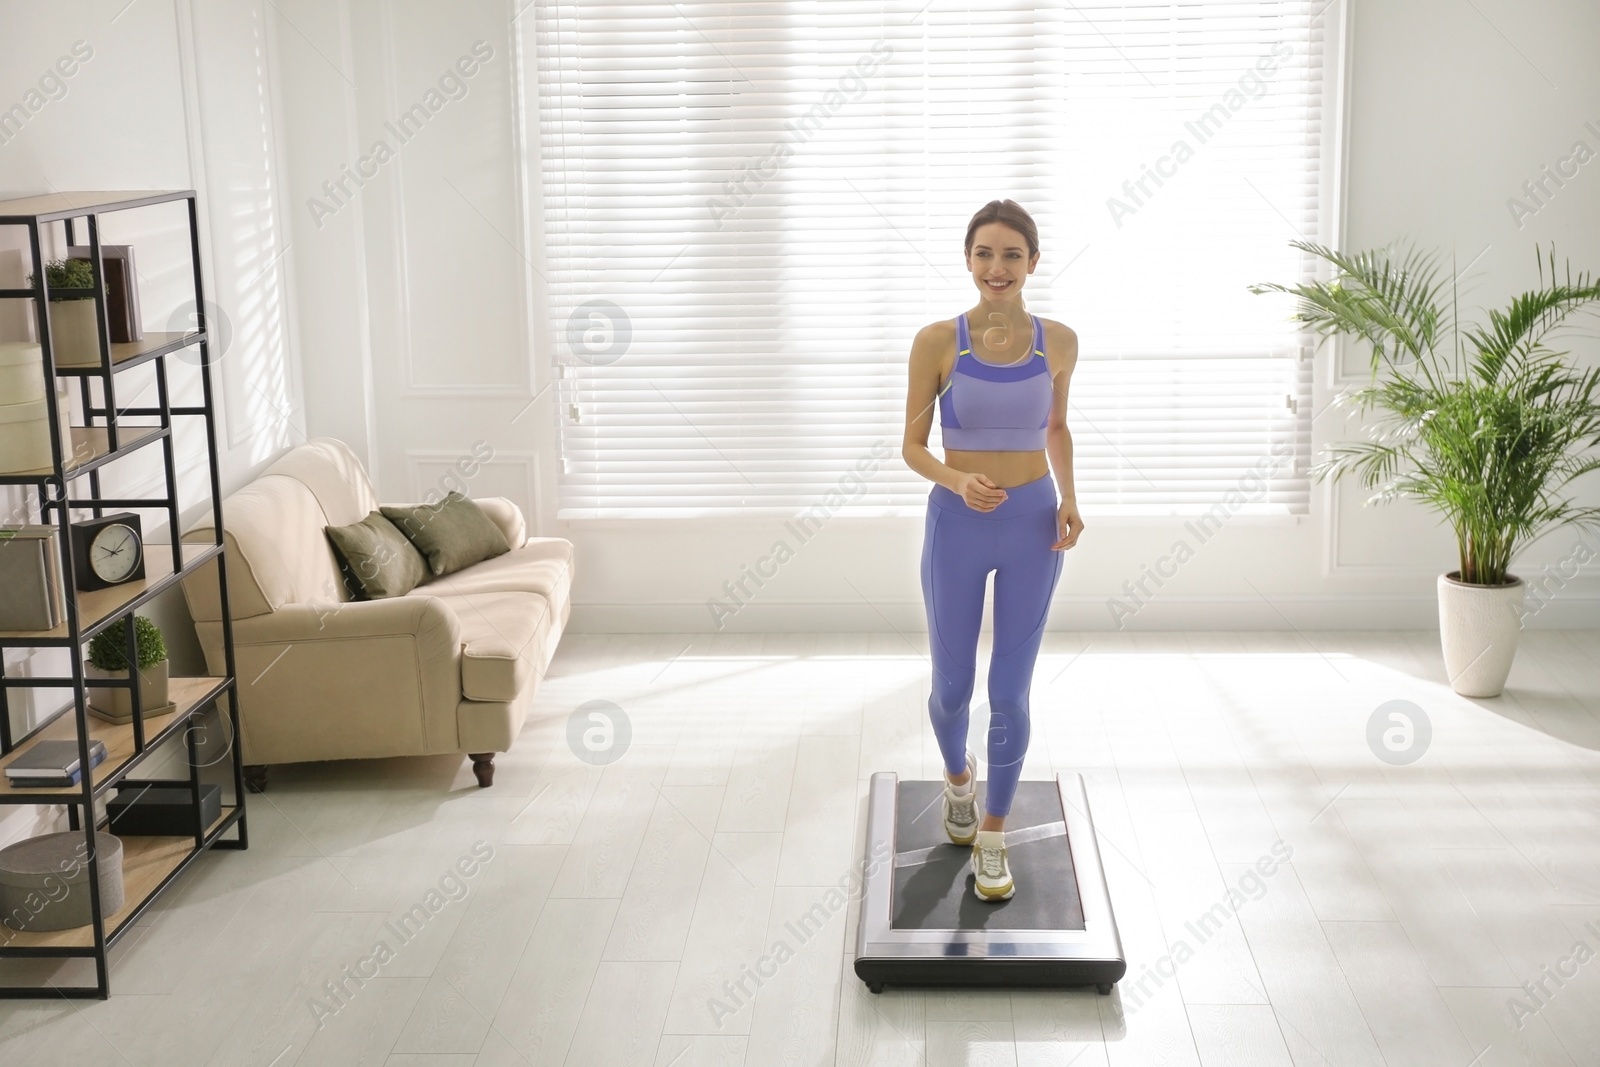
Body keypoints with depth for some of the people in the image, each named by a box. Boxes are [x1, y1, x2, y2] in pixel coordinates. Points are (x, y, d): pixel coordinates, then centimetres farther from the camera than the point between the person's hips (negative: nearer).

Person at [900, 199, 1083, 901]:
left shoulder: (1058, 341, -3)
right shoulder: (937, 342, -9)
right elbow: (913, 446, -3)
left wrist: (1068, 495, -3)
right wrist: (958, 481, -22)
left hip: (1033, 524, 1)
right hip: (958, 524, -1)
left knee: (1011, 691, 4)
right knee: (952, 684, 11)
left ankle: (992, 838, 20)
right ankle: (958, 778, 44)